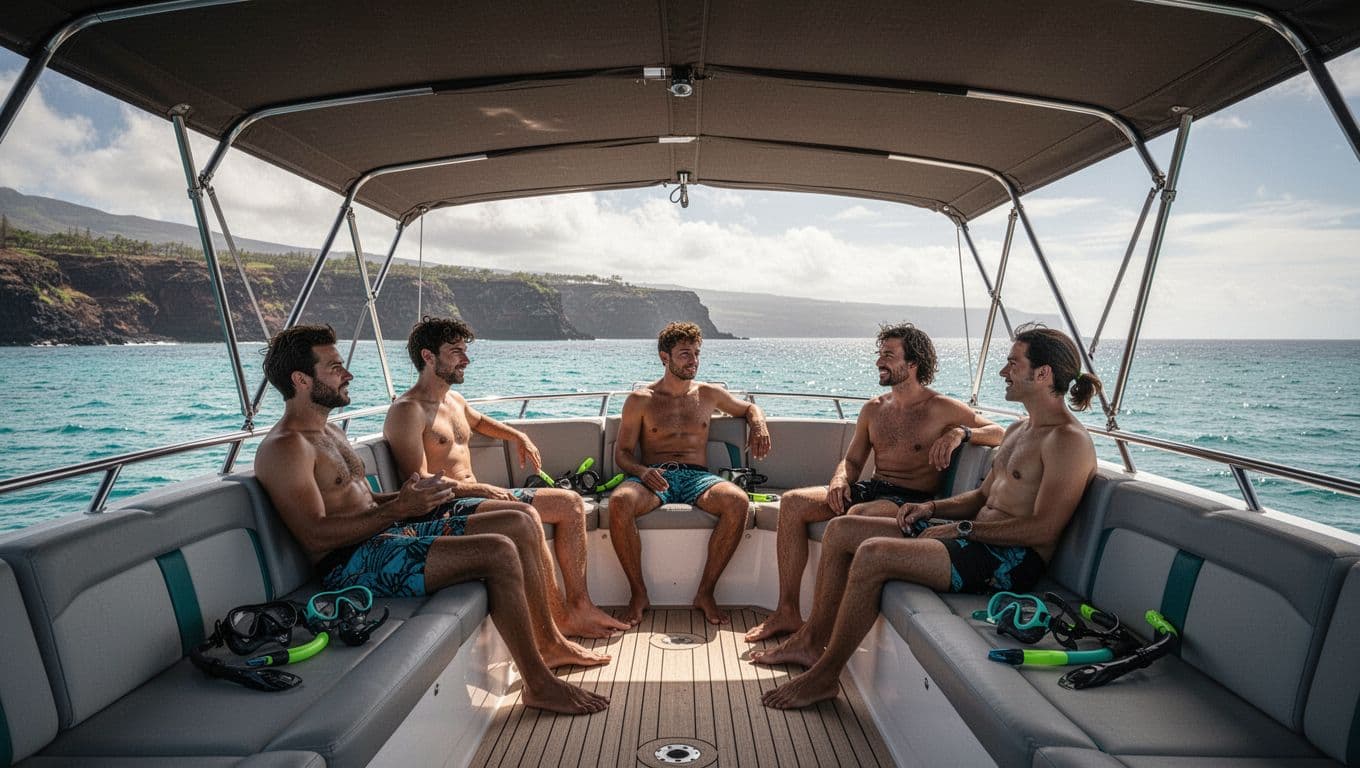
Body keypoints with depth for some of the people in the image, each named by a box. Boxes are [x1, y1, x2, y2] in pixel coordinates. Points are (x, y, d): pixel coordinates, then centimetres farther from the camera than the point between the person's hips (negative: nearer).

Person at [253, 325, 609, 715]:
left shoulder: (329, 432, 20)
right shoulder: (284, 448, -12)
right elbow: (316, 535, -21)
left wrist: (406, 497, 4)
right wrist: (398, 509, -25)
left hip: (388, 535, 10)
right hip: (352, 564, -10)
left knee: (519, 525, 3)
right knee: (498, 551, -27)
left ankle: (548, 643, 13)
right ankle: (539, 684, -13)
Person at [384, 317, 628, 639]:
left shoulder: (454, 400, 17)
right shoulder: (407, 411, -11)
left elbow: (479, 421, 42)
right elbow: (420, 483, -19)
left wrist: (518, 436, 28)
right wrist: (482, 488, -20)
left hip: (476, 495, 10)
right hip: (446, 507, -10)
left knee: (571, 502, 1)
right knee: (525, 515, -35)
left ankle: (579, 603, -3)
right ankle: (562, 618, -23)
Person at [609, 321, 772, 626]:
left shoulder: (709, 394, 17)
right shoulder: (640, 400, 9)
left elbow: (748, 408, 33)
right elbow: (622, 452, 7)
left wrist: (759, 425, 8)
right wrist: (641, 471, -16)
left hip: (697, 476, 2)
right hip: (653, 477, -1)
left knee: (738, 501, -32)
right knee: (620, 502, -36)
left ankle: (705, 592, -20)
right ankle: (639, 593, -18)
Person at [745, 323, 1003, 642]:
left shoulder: (942, 409, -1)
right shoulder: (873, 409, 15)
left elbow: (999, 433, 1)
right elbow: (852, 460, 17)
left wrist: (961, 433, -19)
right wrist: (840, 481, -6)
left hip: (912, 501, -6)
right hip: (871, 490, 7)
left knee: (856, 516, -38)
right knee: (793, 502, -12)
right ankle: (787, 612, -9)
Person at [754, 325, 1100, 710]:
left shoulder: (1069, 440, -12)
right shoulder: (1018, 430, 19)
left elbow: (1043, 529, -20)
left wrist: (963, 529, -16)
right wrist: (932, 508, 7)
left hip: (1012, 561, -10)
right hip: (977, 538, 10)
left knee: (873, 553, -29)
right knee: (840, 530, 3)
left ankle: (825, 675, -15)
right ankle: (813, 639, 11)